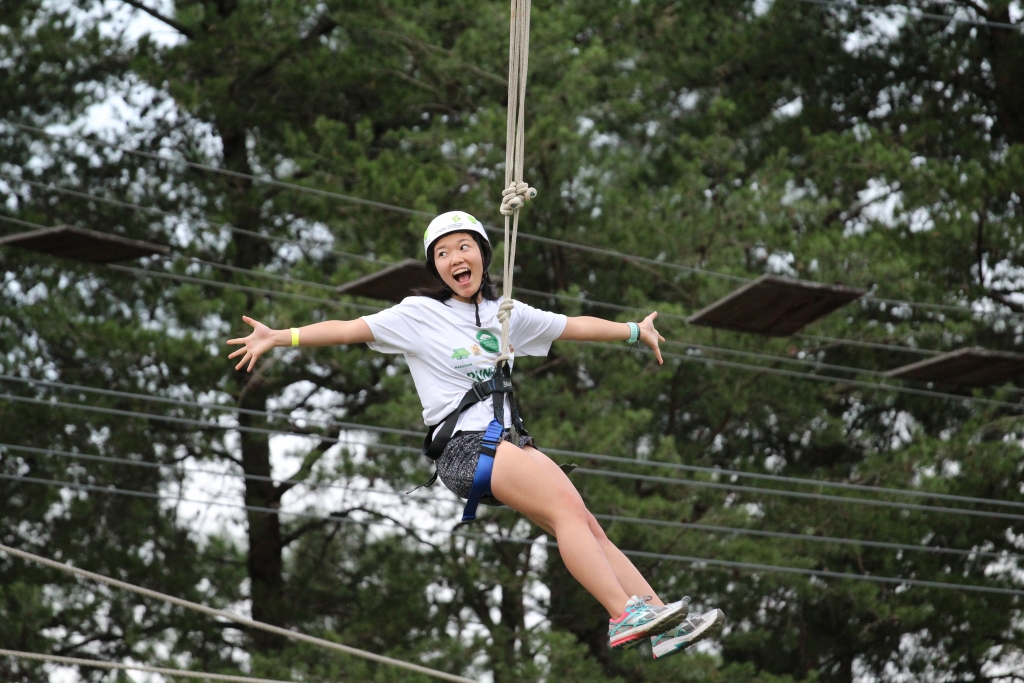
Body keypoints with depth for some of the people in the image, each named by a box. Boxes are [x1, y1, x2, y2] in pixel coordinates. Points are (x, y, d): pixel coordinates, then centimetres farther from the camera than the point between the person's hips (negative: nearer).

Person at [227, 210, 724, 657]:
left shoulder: (506, 314, 20)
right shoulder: (419, 315, 5)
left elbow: (574, 327, 30)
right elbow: (349, 329, -4)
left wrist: (636, 330, 33)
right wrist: (278, 337, -15)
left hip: (508, 440, 5)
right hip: (463, 447, -5)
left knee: (586, 526, -10)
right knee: (568, 506, -24)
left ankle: (665, 627, -15)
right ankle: (625, 617, -32)